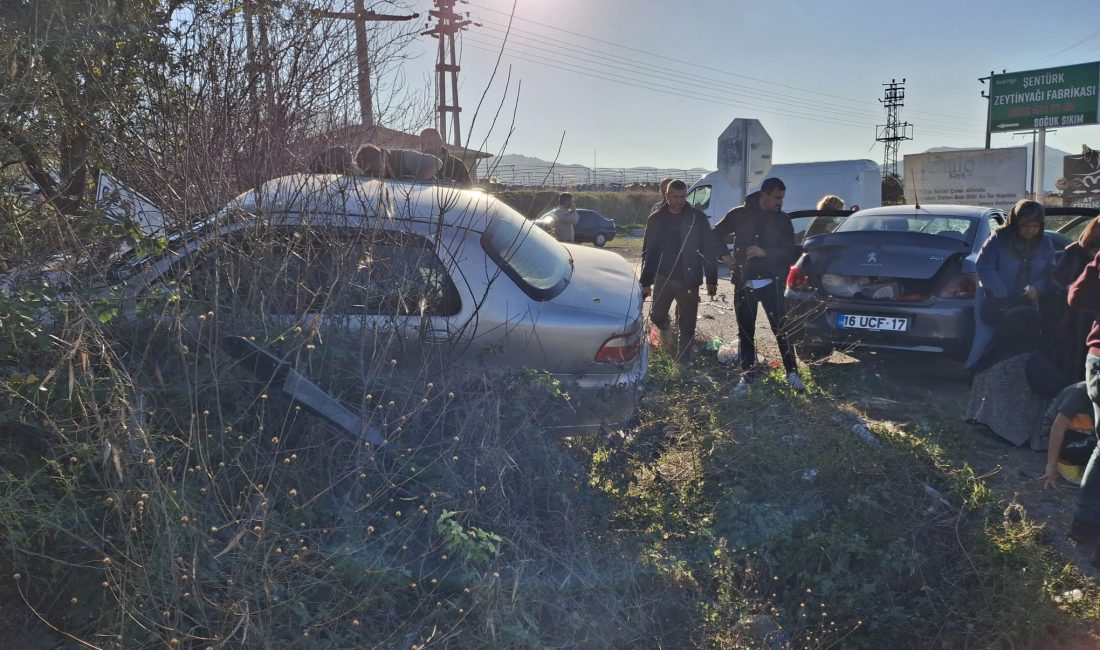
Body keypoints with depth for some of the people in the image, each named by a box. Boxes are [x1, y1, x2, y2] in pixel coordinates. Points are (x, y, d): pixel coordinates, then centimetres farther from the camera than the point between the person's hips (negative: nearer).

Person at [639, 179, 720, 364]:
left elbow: (709, 251, -2)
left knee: (687, 328, 2)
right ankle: (665, 327, 37)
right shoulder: (656, 219, 2)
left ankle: (683, 364, 14)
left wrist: (711, 280, -5)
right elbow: (648, 252, 4)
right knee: (657, 316, 1)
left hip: (689, 281, -1)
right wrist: (645, 282, 0)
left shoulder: (698, 218, -3)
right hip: (663, 278, 2)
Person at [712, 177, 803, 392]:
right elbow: (716, 234, 12)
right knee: (745, 332, 8)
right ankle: (747, 375, 17)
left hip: (771, 283, -1)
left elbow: (789, 253, -2)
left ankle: (792, 372, 12)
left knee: (782, 329, -1)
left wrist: (765, 252, -17)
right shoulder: (740, 214, 1)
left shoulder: (783, 220, 2)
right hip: (743, 283, 1)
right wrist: (724, 255, -3)